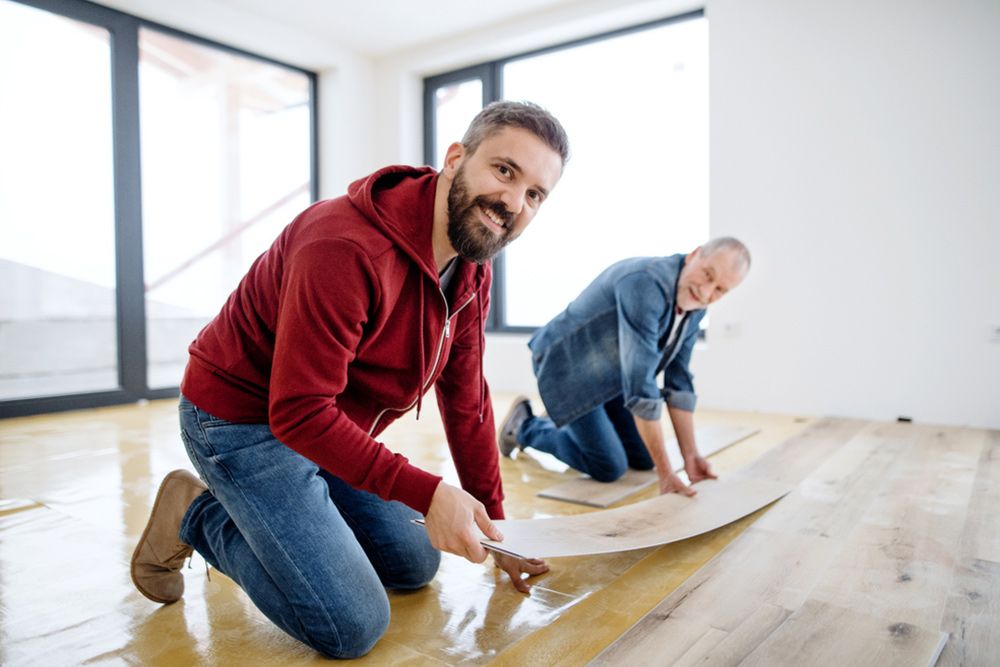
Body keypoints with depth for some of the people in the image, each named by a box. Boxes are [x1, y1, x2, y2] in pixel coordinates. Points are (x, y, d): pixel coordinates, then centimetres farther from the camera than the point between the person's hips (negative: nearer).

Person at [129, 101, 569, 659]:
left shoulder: (472, 269, -4)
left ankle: (254, 517, 25)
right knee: (353, 627, -11)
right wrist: (426, 492, -34)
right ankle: (197, 517, 7)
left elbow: (466, 401, 1)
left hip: (334, 426, 9)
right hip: (243, 420, -8)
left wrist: (493, 525, 4)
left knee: (416, 566, 16)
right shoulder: (347, 248, -32)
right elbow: (300, 413, -31)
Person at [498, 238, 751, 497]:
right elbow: (640, 385, -36)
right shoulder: (646, 284, -35)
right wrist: (665, 471, -32)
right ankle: (525, 426, 10)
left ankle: (568, 424, 28)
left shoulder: (695, 306, -7)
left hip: (610, 374, 8)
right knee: (609, 468, -11)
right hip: (568, 365, -8)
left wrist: (691, 456, -5)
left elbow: (679, 381, 0)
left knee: (643, 459, 7)